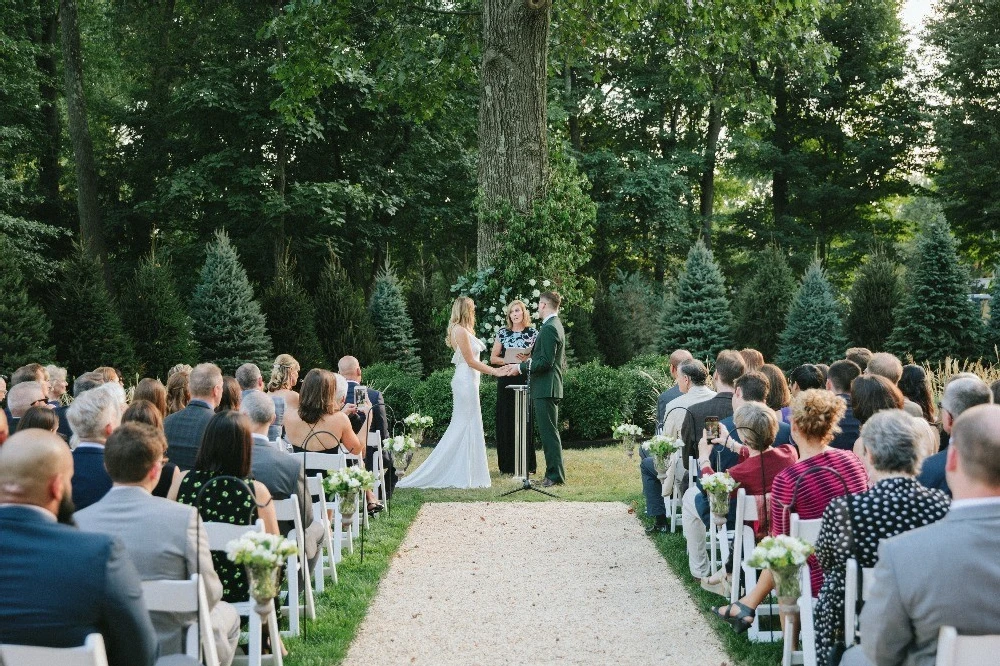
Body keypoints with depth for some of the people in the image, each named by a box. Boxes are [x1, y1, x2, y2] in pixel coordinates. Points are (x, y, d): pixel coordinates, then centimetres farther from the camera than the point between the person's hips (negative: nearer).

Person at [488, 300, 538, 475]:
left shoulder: (533, 332, 5)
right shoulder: (502, 332, 8)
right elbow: (493, 358, 8)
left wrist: (527, 359, -12)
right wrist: (507, 361, -9)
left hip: (526, 380, -1)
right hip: (506, 381, 1)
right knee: (506, 421, 1)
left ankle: (527, 464, 6)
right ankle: (508, 465, 7)